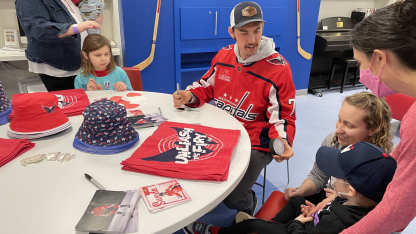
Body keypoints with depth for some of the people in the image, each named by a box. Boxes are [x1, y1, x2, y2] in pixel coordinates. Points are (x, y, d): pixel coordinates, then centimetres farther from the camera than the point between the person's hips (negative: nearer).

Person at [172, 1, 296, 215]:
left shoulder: (278, 69, -17)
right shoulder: (223, 55, 0)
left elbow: (283, 118, -11)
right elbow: (207, 87, 13)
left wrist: (282, 142, -32)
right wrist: (189, 96, -8)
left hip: (254, 144, -5)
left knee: (232, 198, -14)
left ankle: (247, 205, 26)